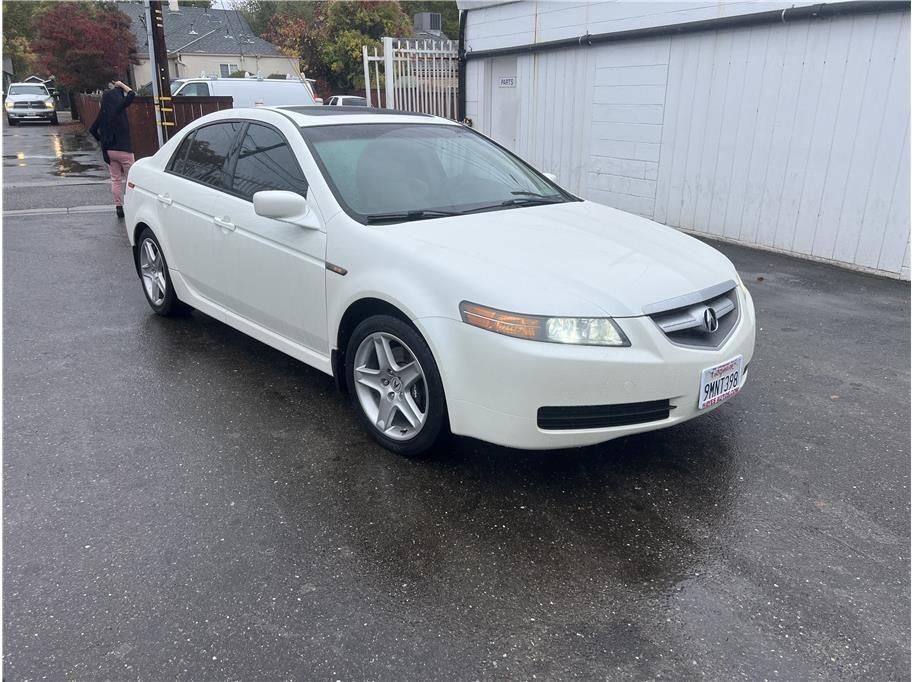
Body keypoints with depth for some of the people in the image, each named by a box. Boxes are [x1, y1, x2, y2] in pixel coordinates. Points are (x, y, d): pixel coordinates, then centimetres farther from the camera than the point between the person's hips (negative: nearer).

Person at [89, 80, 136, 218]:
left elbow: (92, 129, 13)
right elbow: (131, 93, -4)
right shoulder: (119, 108, -10)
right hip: (123, 149, -5)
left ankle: (118, 206, 9)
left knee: (116, 179, 10)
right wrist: (121, 85, 11)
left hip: (108, 150, 6)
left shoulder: (103, 113, 6)